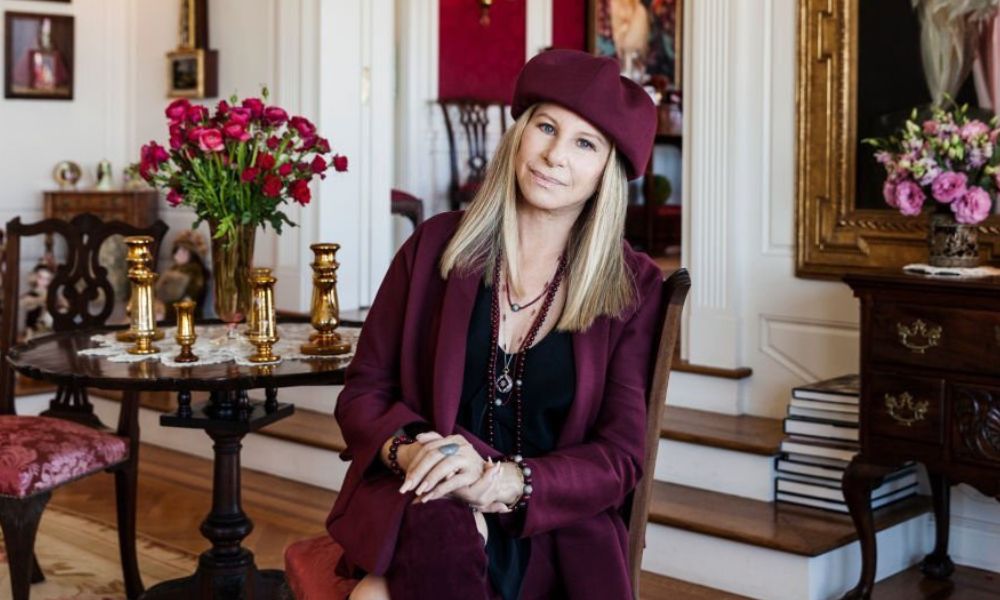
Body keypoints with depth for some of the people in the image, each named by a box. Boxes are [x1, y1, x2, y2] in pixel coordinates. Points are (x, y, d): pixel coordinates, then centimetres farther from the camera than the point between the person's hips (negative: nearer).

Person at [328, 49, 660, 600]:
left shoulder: (634, 288, 3)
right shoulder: (437, 245, 6)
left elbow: (618, 459, -2)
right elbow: (363, 391, 8)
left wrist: (506, 481, -20)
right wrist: (406, 449, -14)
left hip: (548, 530, -2)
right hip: (414, 506, 2)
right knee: (441, 524, -34)